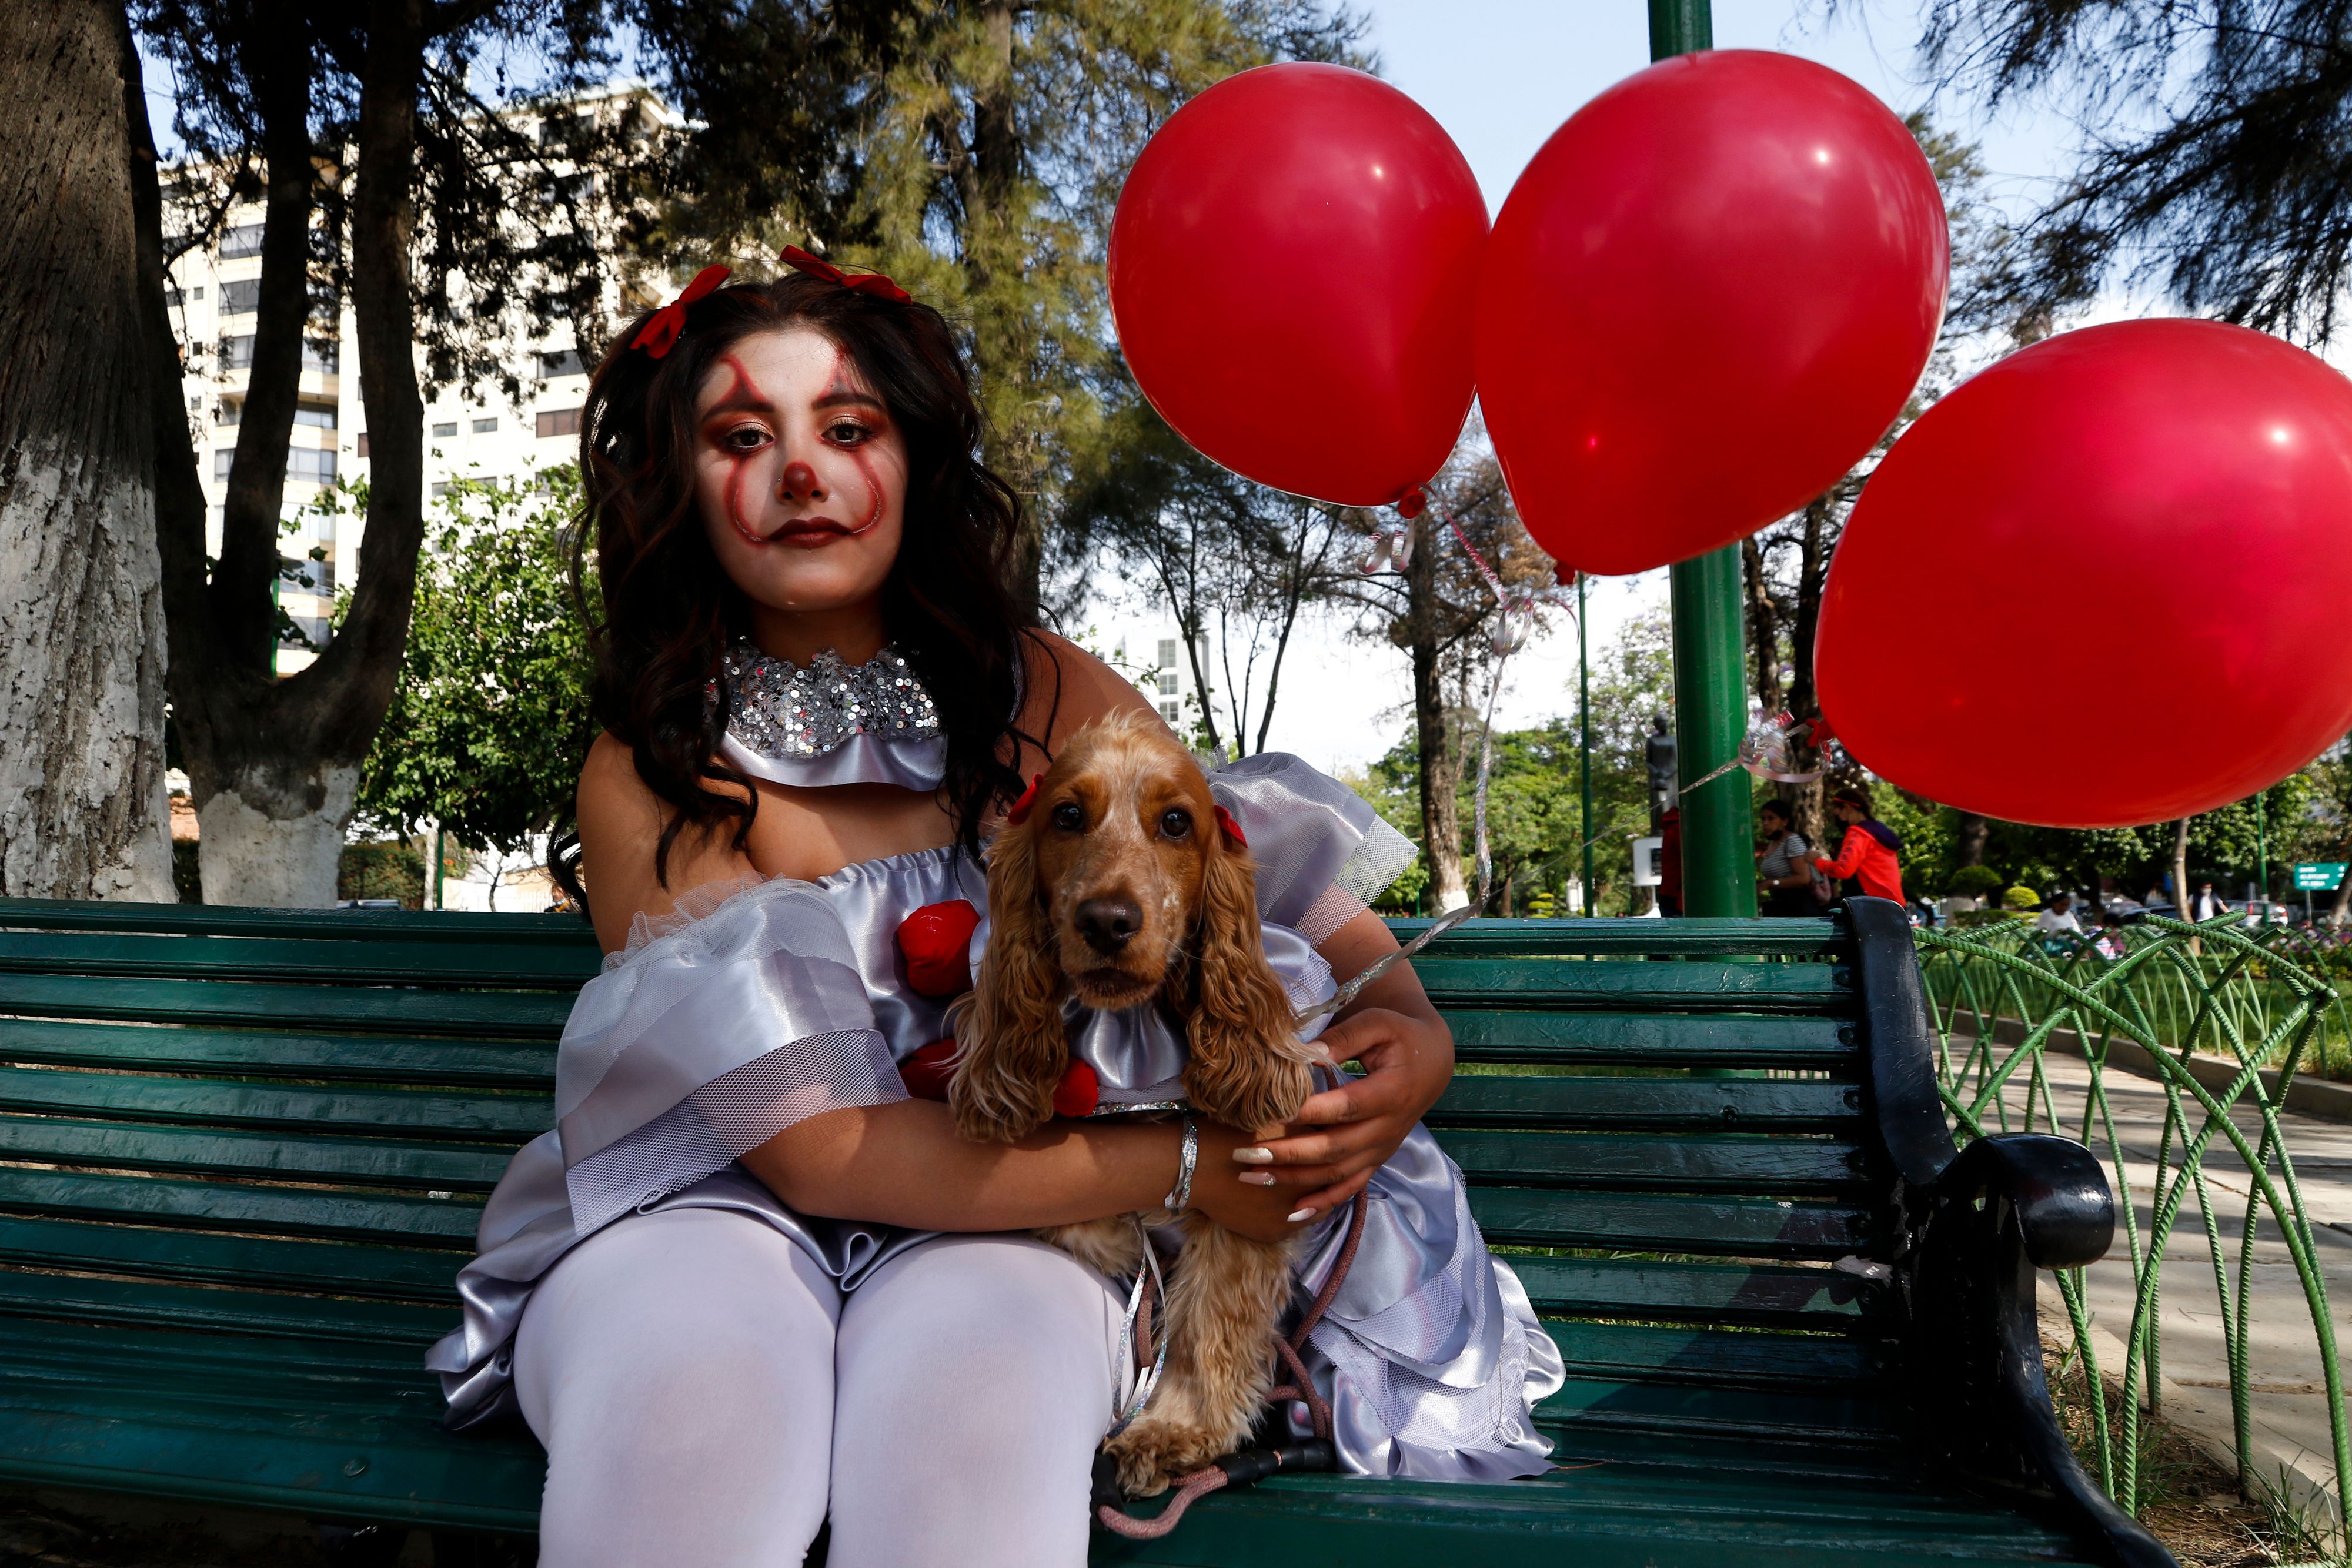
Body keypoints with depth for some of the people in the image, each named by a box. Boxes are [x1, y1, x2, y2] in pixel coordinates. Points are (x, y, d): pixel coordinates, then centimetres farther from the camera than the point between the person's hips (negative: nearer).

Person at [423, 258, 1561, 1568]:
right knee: (681, 1390, -34)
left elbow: (1310, 897, 5)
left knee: (963, 1390, -32)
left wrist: (1416, 1041, -18)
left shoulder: (1059, 707, -2)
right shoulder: (650, 773, -9)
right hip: (715, 1210, -1)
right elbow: (814, 1144, -17)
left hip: (1013, 1229, 2)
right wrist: (1183, 1165, -20)